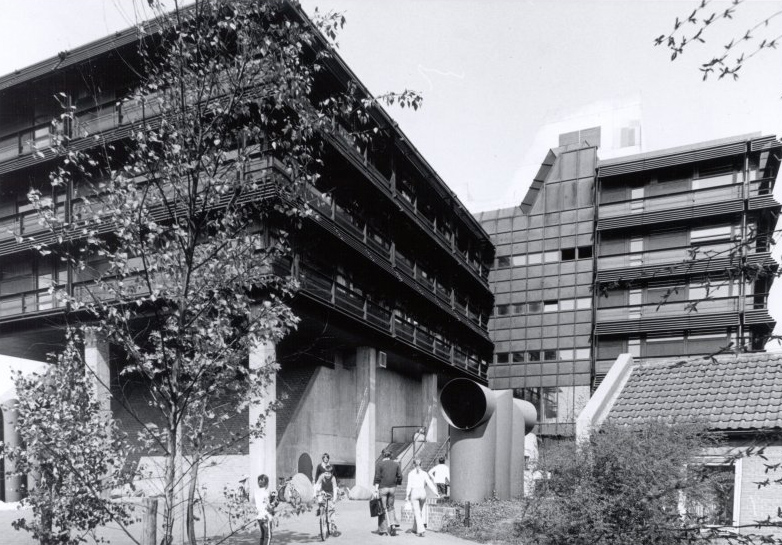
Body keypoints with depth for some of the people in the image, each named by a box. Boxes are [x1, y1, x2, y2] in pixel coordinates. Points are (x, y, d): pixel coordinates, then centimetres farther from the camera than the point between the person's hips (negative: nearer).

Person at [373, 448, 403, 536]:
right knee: (390, 506, 18)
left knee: (382, 508, 5)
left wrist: (376, 490, -10)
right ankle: (393, 524, -2)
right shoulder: (396, 464, 6)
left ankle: (383, 530, 8)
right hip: (392, 488, 3)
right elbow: (399, 477, 5)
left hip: (382, 488, -3)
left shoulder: (379, 464, -6)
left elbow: (377, 478, -10)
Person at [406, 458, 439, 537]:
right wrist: (435, 492, -7)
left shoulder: (411, 474, -1)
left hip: (414, 493, -3)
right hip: (422, 492, 3)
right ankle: (415, 529, 31)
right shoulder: (424, 473, 5)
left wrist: (407, 495, -2)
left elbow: (409, 485, -7)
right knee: (420, 511, 20)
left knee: (417, 512, -2)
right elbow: (429, 483, -4)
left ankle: (421, 530, -15)